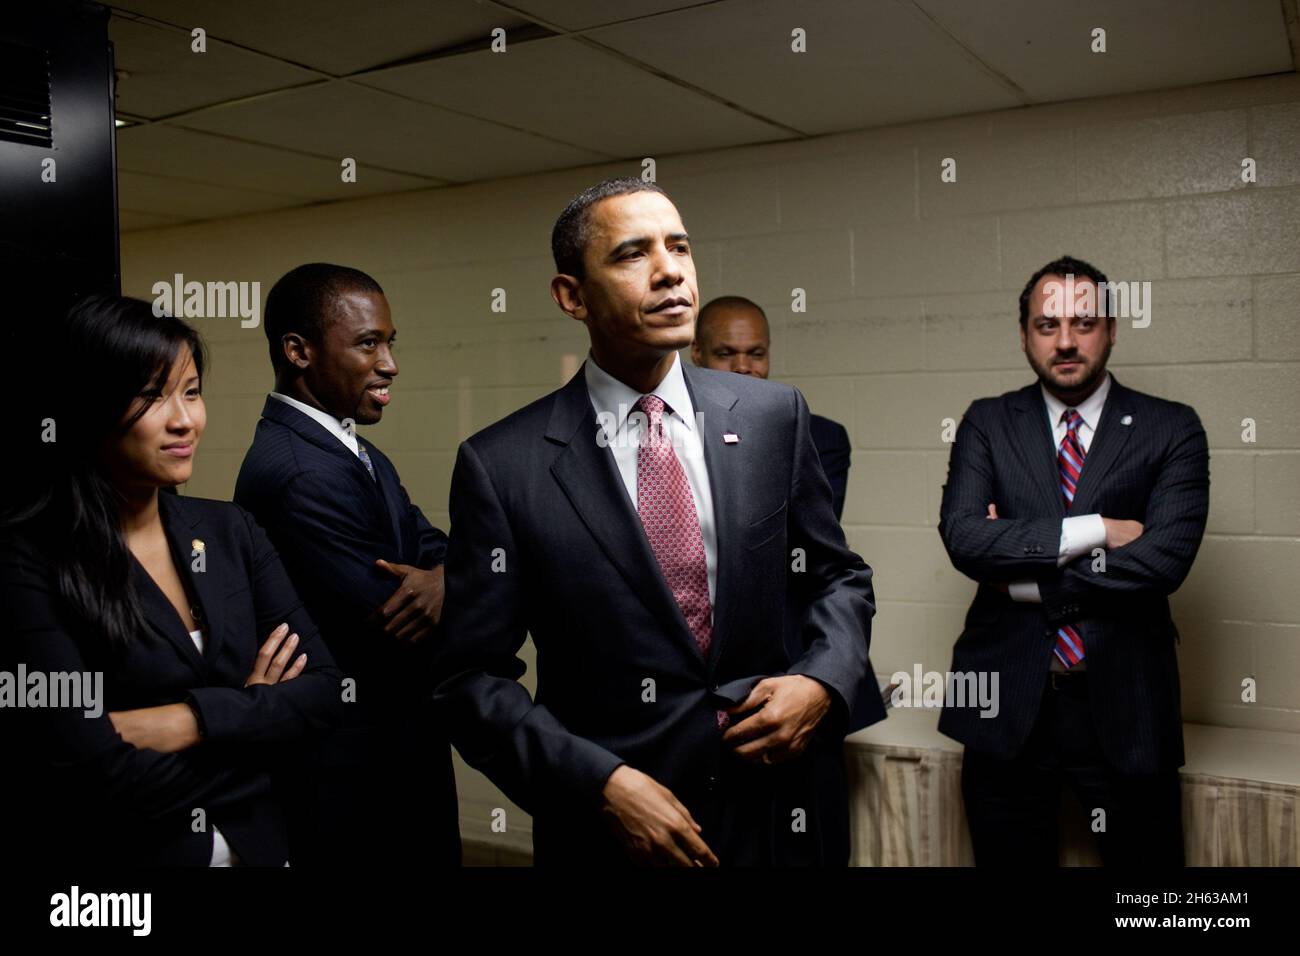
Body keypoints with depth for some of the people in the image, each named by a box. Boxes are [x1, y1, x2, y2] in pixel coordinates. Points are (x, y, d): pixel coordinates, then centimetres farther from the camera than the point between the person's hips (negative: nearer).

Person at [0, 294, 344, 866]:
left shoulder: (231, 531, -2)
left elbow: (328, 690, -7)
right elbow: (97, 777, -23)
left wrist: (185, 721, -20)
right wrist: (258, 717, -12)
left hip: (258, 842, 5)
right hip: (114, 852, -4)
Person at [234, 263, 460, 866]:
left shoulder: (355, 453, 9)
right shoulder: (298, 472, -23)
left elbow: (431, 547, 1)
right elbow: (395, 638, -25)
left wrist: (446, 577, -21)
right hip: (356, 784, -9)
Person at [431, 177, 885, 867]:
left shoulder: (772, 416, -4)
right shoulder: (501, 466, -12)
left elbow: (837, 577, 7)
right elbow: (472, 678, -8)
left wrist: (824, 681, -10)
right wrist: (604, 783, -18)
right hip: (606, 830, -2)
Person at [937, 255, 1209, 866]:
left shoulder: (1171, 429, 0)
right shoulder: (987, 423, 4)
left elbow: (1164, 557, -14)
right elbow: (962, 535, -11)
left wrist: (1024, 579, -11)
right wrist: (1091, 531, -16)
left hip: (1123, 705, -1)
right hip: (1008, 702, 1)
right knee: (1009, 858, 14)